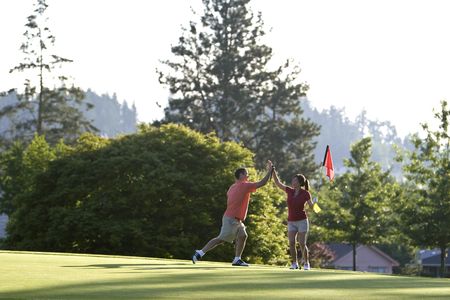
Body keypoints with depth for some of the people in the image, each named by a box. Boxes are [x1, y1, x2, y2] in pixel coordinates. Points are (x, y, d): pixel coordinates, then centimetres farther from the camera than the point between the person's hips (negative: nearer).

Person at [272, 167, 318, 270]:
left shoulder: (305, 193, -7)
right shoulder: (290, 191, 4)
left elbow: (311, 206, -6)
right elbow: (278, 183, 6)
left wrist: (314, 202, -29)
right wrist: (273, 171, -1)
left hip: (302, 221, -4)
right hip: (291, 222, 4)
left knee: (302, 244, -8)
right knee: (292, 243, -10)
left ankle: (306, 263, 8)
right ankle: (294, 264, -1)